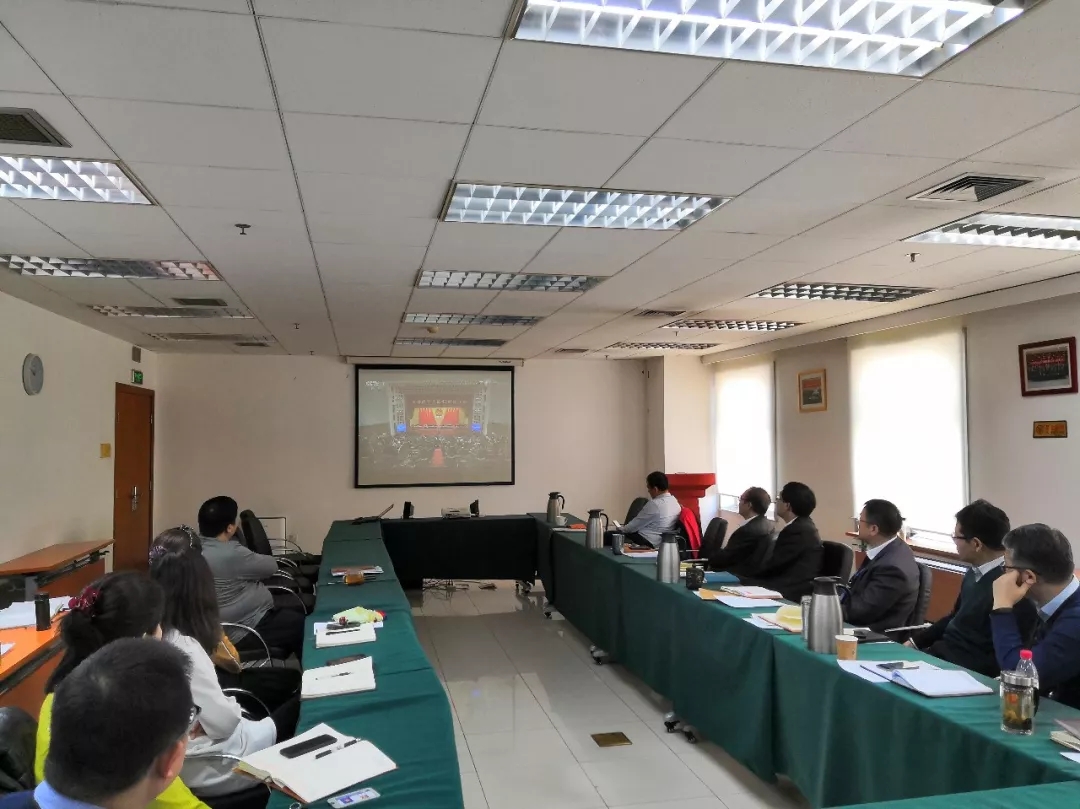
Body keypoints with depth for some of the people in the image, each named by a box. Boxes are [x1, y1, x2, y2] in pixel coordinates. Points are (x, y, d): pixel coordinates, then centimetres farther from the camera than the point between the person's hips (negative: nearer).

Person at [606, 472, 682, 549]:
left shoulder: (654, 504, -21)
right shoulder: (674, 501, 5)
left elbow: (637, 523, -10)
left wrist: (621, 529, 8)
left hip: (646, 543, -9)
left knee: (608, 535, -4)